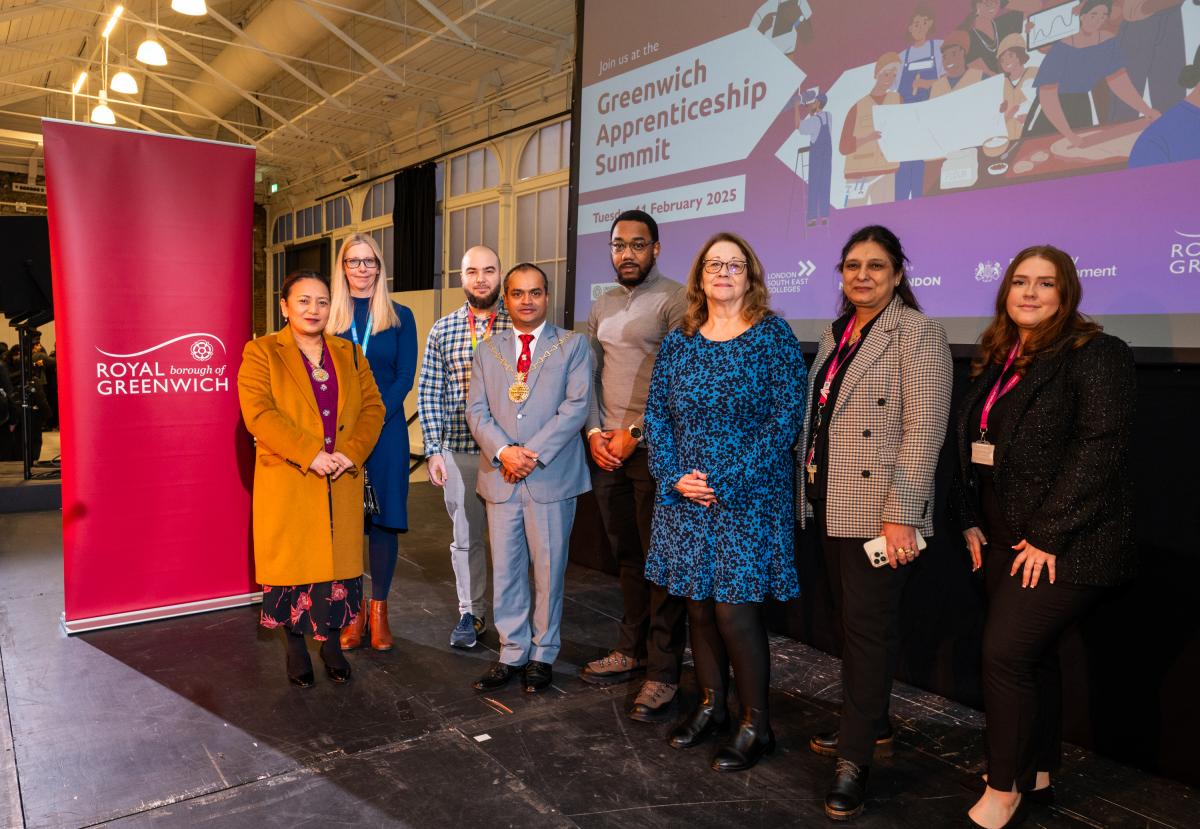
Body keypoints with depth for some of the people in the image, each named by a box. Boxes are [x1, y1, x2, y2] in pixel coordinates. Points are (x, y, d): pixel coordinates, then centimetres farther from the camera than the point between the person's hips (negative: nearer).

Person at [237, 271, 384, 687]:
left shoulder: (350, 354, 12)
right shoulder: (261, 353, -1)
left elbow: (373, 408, 5)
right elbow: (259, 413, -13)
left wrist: (351, 453, -11)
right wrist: (310, 455, -20)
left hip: (342, 484, 3)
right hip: (286, 484, -3)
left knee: (338, 561, 8)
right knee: (293, 562, 5)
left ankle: (332, 644, 24)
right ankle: (295, 648, 22)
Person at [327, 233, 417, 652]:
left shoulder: (400, 316, 6)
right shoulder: (330, 316, 9)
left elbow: (405, 377, 0)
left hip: (386, 429, -1)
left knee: (383, 516, 2)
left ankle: (378, 609, 14)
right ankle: (352, 610, 14)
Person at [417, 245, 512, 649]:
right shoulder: (442, 330, 5)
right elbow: (428, 393, 5)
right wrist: (433, 450, -1)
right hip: (458, 450, 2)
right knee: (465, 537, 11)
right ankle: (471, 613, 27)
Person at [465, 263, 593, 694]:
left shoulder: (572, 345, 3)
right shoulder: (488, 351, 13)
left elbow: (576, 406, -7)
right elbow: (476, 410, 5)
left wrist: (533, 453, -15)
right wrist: (503, 452, -12)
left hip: (551, 476, -3)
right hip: (500, 477, 3)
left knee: (548, 569, 5)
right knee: (505, 569, 8)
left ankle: (543, 654, 20)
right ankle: (512, 653, 20)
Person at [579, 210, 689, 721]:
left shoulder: (673, 300, -6)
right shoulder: (602, 306, 16)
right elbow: (589, 375, 16)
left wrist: (634, 434, -13)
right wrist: (594, 432, 2)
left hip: (652, 448, -6)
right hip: (607, 449, 7)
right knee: (626, 556, 14)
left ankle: (663, 672, 6)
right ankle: (631, 650, 27)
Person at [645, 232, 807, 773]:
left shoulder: (773, 336, -4)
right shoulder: (679, 341, 9)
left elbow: (786, 417, -10)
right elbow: (656, 414, 9)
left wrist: (729, 482, -14)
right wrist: (674, 476, -5)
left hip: (748, 498, -4)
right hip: (685, 495, 5)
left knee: (734, 607, -5)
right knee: (697, 602, 10)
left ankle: (755, 724, 13)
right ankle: (710, 704, 29)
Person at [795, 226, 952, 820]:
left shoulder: (917, 333, -10)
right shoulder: (836, 332, 13)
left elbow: (924, 429, -16)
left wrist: (900, 515, -20)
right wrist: (805, 491, 14)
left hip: (876, 511, -7)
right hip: (829, 504, 7)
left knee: (867, 627, 0)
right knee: (850, 620, 17)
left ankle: (855, 759, 11)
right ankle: (871, 724, 34)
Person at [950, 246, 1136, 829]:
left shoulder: (1096, 355, -10)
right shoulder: (997, 359, 13)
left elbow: (1099, 449, -18)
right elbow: (973, 446, 16)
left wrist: (1048, 536, -18)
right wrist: (972, 521, 9)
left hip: (1063, 543, -7)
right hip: (1004, 537, 7)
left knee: (1006, 652, -10)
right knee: (1033, 655, 15)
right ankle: (1037, 775, 29)